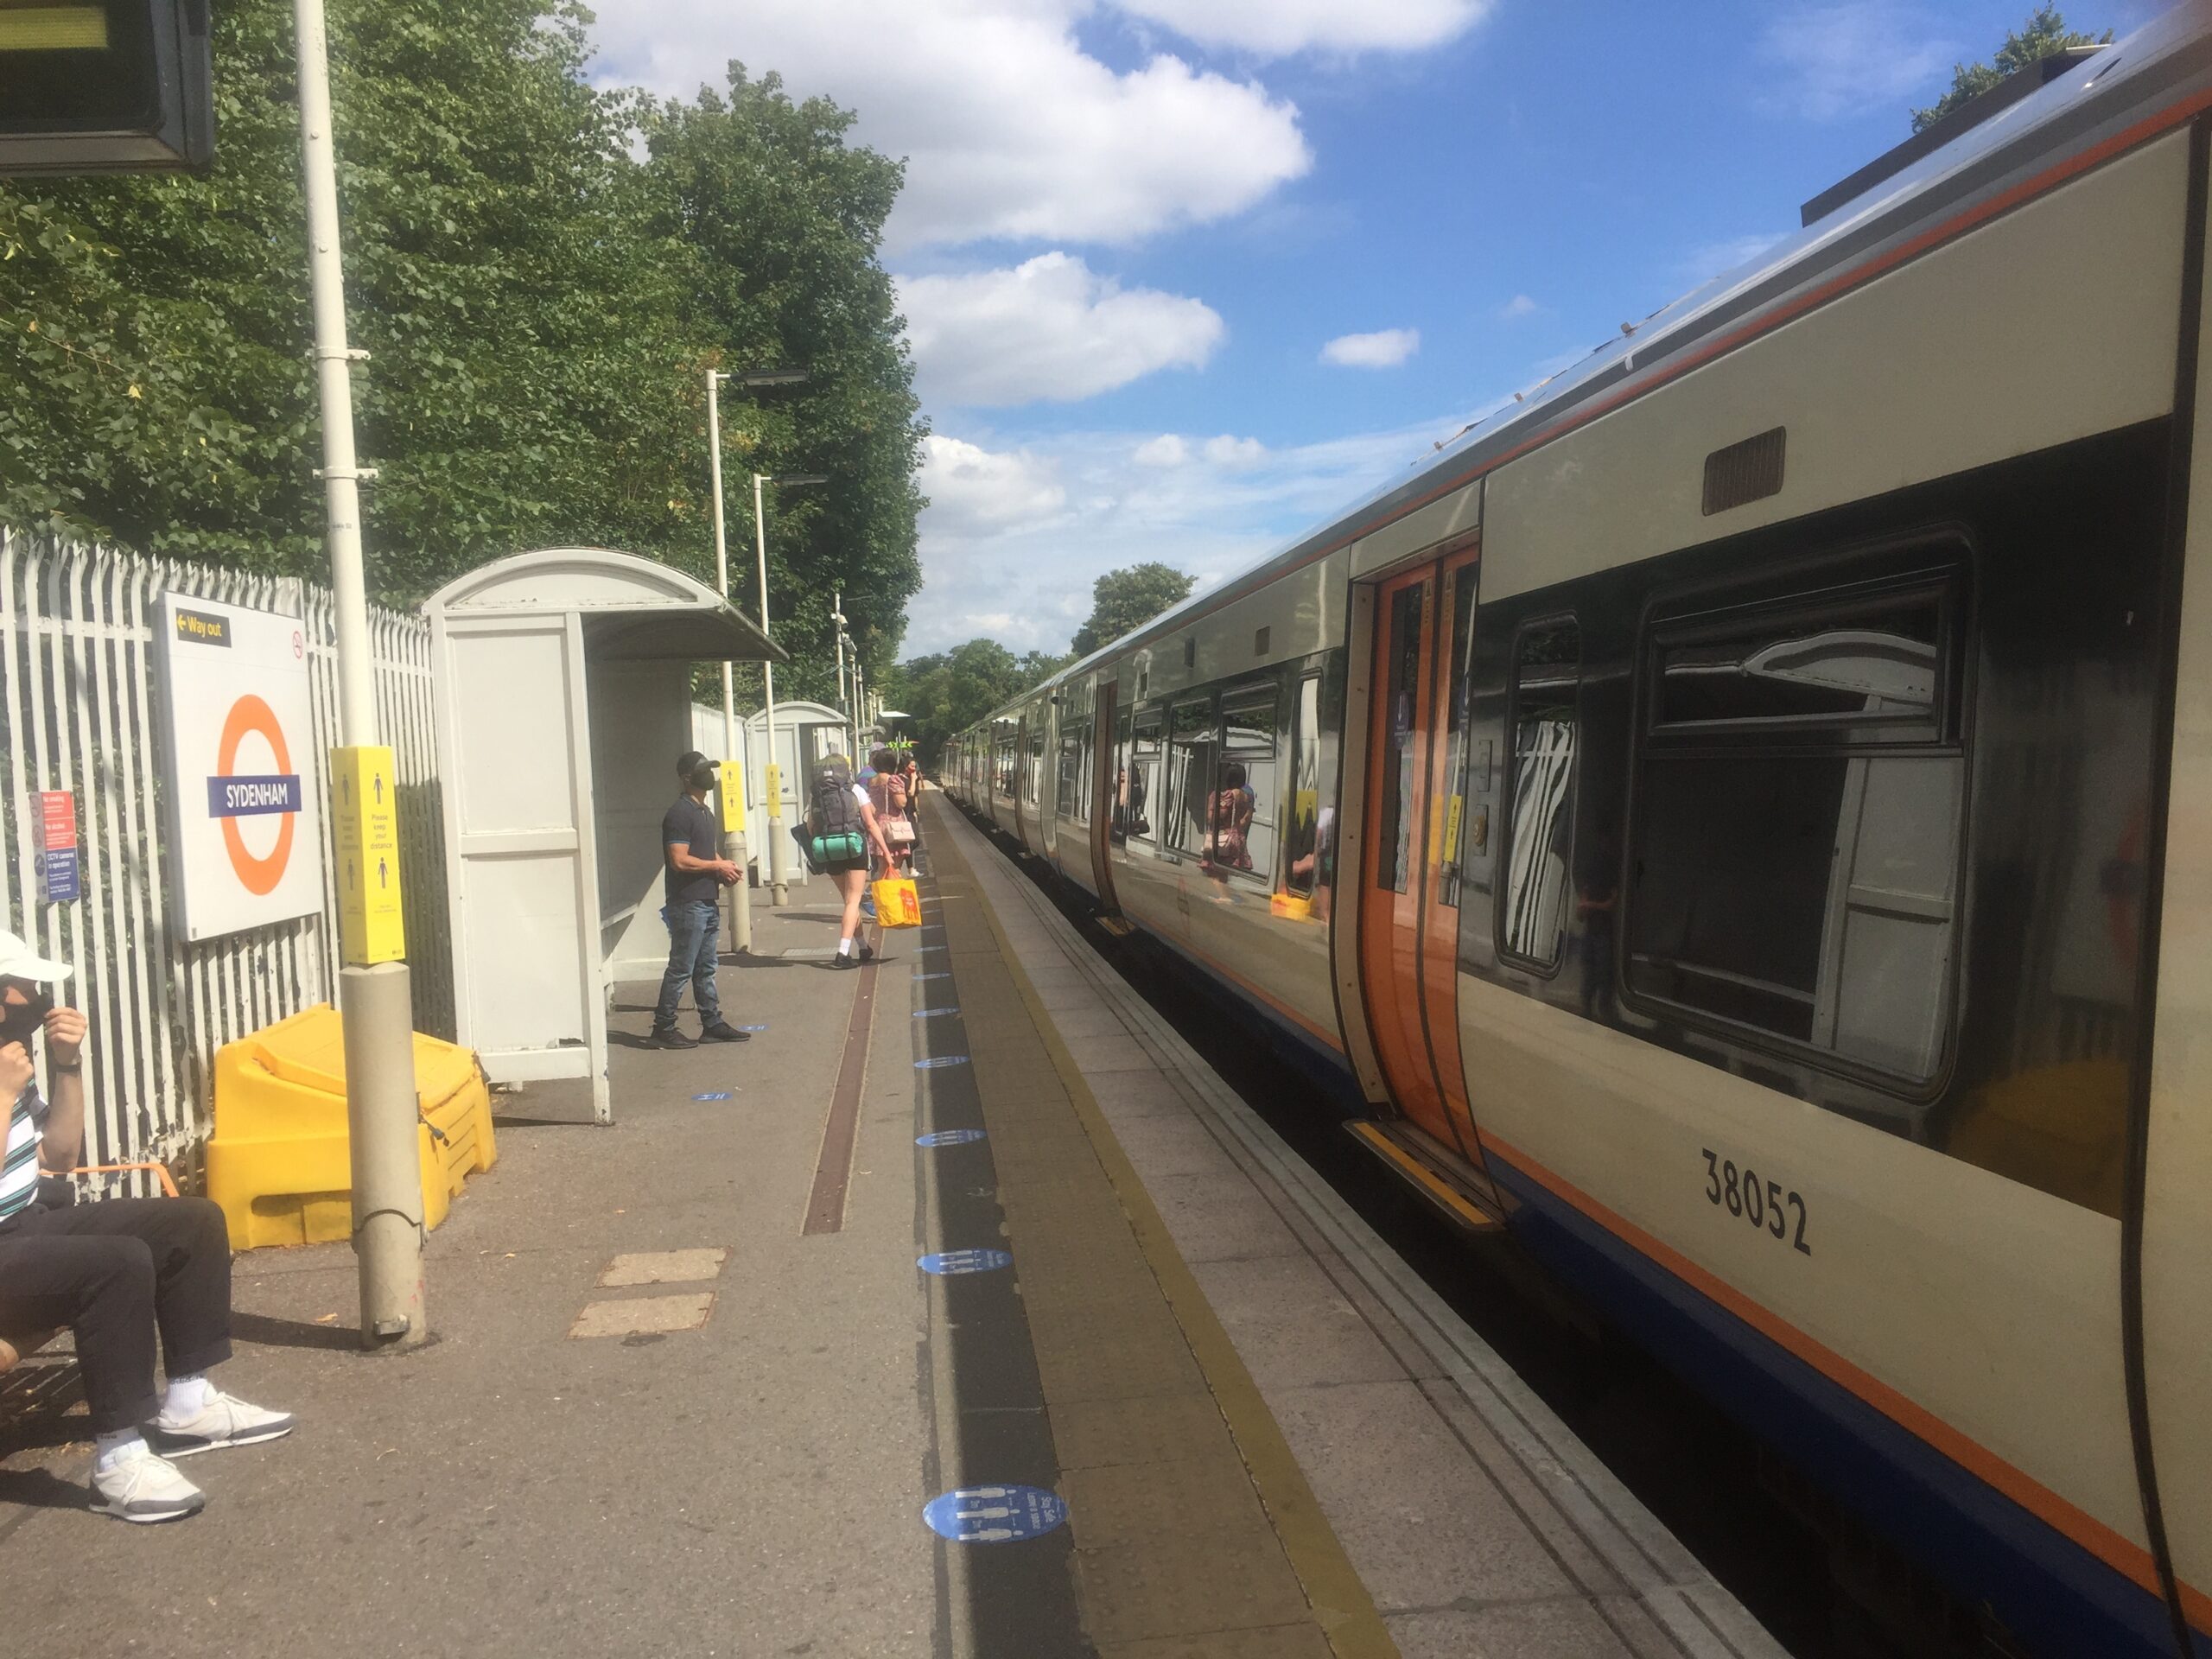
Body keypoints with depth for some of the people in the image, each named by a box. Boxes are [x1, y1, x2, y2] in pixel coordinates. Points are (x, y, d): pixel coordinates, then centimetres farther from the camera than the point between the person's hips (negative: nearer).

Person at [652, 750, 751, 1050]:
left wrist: (725, 870, 7)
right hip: (688, 904, -9)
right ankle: (663, 1028, 3)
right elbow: (679, 860, -21)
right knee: (681, 969, -4)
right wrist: (717, 866, -13)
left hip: (708, 902, 9)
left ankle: (712, 1024, 19)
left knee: (706, 968, 13)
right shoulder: (679, 814, -13)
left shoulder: (705, 813, 17)